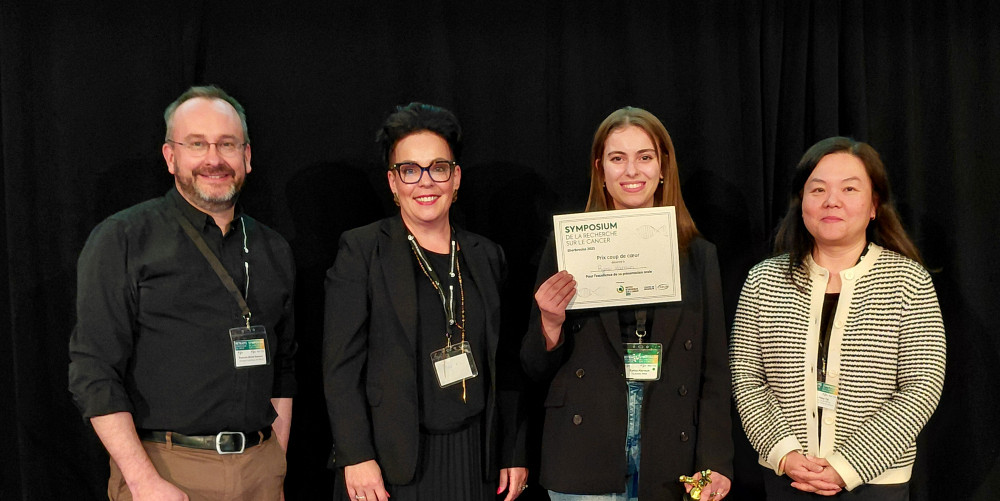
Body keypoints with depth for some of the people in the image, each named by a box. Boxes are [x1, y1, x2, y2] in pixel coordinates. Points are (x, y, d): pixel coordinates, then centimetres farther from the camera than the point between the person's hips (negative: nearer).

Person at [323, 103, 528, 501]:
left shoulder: (486, 256, 9)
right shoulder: (361, 250, -3)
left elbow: (505, 366, 12)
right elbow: (341, 363, -7)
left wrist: (514, 453, 9)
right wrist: (355, 457, -14)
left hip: (473, 458, 4)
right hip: (391, 462, -3)